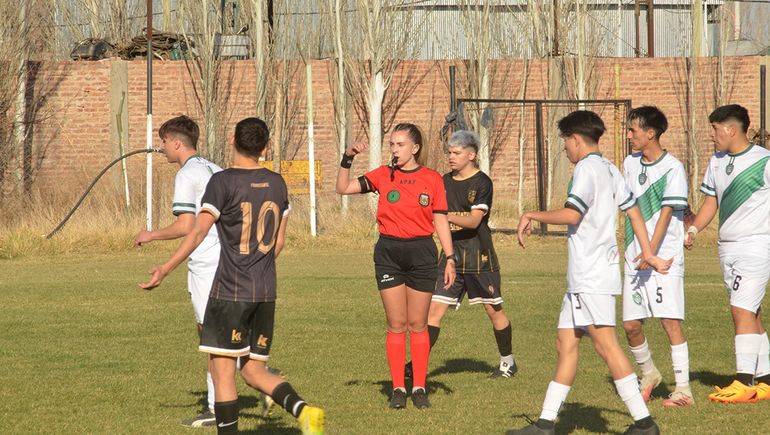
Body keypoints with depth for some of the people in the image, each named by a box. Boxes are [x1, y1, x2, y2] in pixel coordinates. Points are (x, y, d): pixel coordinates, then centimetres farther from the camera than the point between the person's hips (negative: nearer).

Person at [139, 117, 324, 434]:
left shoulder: (222, 182, -9)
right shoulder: (276, 183, 9)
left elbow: (198, 232, -15)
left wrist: (165, 269, -10)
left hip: (230, 291, -6)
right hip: (266, 294, 6)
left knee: (222, 371, -1)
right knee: (254, 371, 12)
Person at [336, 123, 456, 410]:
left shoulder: (432, 179, 1)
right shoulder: (383, 176, 4)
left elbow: (440, 221, 3)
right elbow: (343, 189, 1)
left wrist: (450, 258, -2)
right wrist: (347, 159, -12)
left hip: (422, 252, -1)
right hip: (389, 253, 1)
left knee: (417, 325, 4)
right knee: (396, 325, 3)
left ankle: (419, 387, 11)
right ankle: (398, 388, 8)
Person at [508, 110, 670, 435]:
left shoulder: (587, 168, -10)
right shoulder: (609, 170, 18)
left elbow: (572, 214, -20)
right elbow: (633, 210, 20)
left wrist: (531, 216, -8)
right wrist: (648, 253, 23)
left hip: (591, 275, -10)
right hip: (584, 277, 10)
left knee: (605, 344, -12)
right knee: (566, 344, 10)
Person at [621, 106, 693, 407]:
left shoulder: (672, 168, -8)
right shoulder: (630, 164, 11)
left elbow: (667, 211, -15)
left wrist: (652, 249, -25)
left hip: (666, 257, -6)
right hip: (634, 257, 6)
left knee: (670, 320, -12)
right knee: (631, 325, 5)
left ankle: (683, 387, -8)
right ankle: (648, 374, 28)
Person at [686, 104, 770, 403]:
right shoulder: (717, 162, 12)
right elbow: (711, 202, 19)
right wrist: (693, 230, 4)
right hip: (727, 248, 7)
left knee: (742, 310, -14)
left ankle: (744, 382, -16)